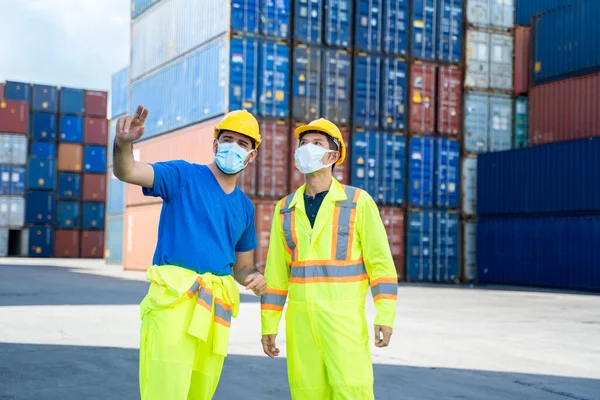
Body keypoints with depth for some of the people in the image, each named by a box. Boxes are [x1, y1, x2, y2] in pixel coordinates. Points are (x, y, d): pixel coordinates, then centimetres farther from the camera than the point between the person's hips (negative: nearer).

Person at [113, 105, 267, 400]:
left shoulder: (245, 207, 17)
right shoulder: (183, 176, 2)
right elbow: (126, 172, -12)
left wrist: (255, 277, 1)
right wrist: (123, 143, -34)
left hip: (216, 307, 6)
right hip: (175, 297, -6)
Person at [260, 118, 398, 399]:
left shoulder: (358, 202, -1)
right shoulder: (285, 209, 10)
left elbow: (380, 262, -5)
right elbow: (276, 272, 12)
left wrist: (385, 315, -13)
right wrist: (269, 324, 9)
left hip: (345, 316, -3)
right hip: (300, 319, 4)